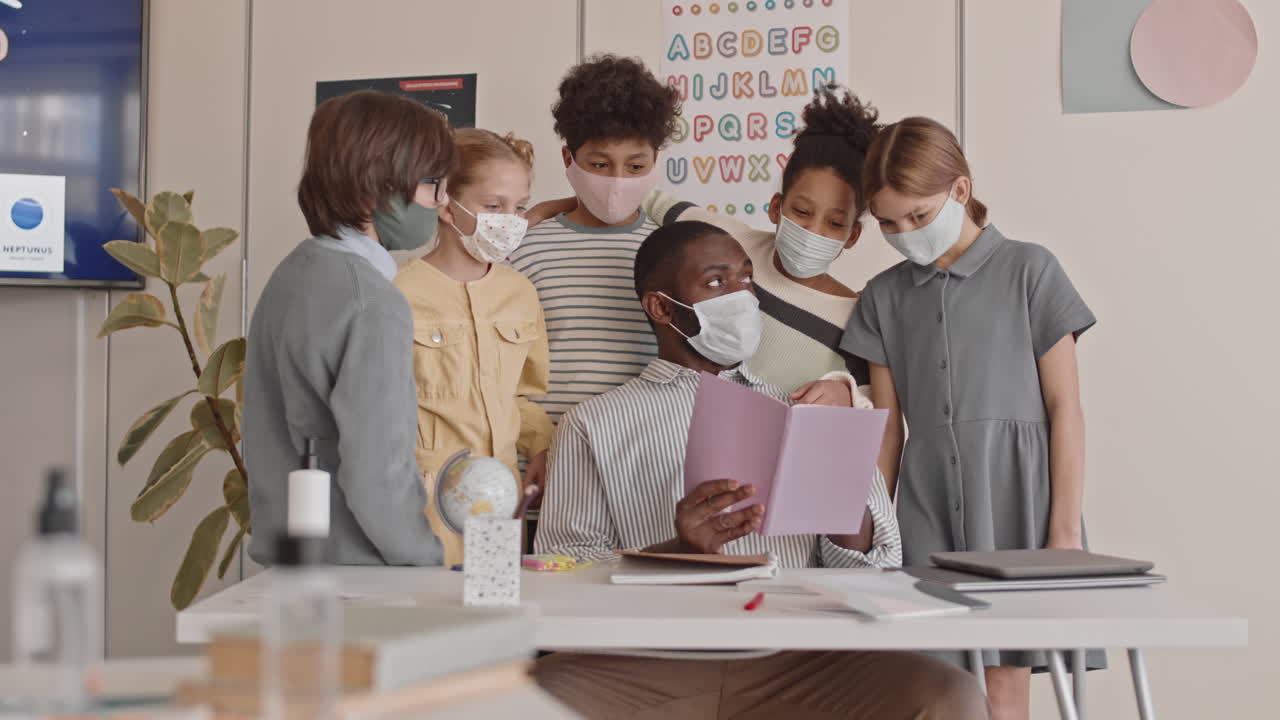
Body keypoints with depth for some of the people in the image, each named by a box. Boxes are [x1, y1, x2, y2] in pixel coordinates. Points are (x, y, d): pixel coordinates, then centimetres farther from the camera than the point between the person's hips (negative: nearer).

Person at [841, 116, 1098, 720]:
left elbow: (1064, 406, 0)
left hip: (1013, 495, -3)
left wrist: (1065, 527, -4)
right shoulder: (884, 297, 12)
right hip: (927, 505, 3)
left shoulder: (1027, 270, 1)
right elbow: (887, 428, 12)